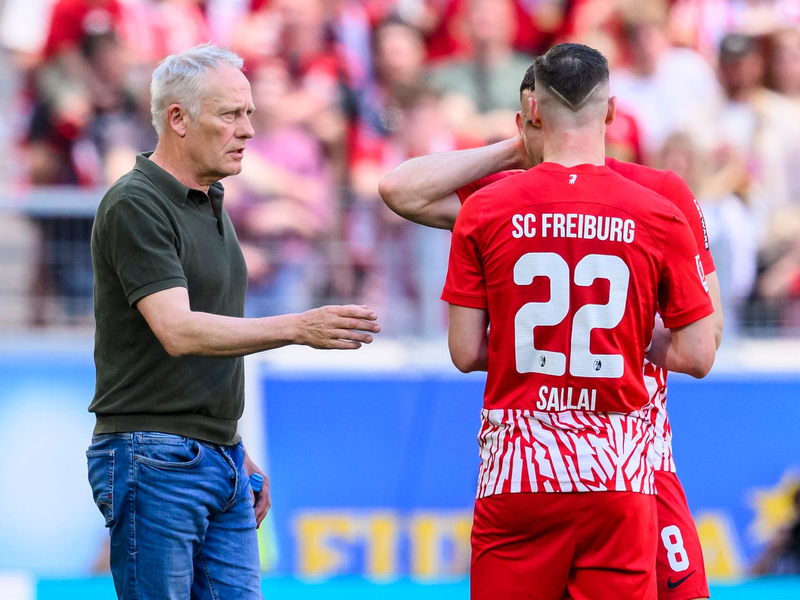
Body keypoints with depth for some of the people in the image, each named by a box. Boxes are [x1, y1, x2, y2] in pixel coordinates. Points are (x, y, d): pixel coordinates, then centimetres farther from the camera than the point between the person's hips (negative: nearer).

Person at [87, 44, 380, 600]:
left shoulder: (211, 205, 16)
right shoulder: (135, 206, -13)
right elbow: (178, 333, -25)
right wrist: (299, 328, -32)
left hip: (220, 457, 9)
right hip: (154, 460, -8)